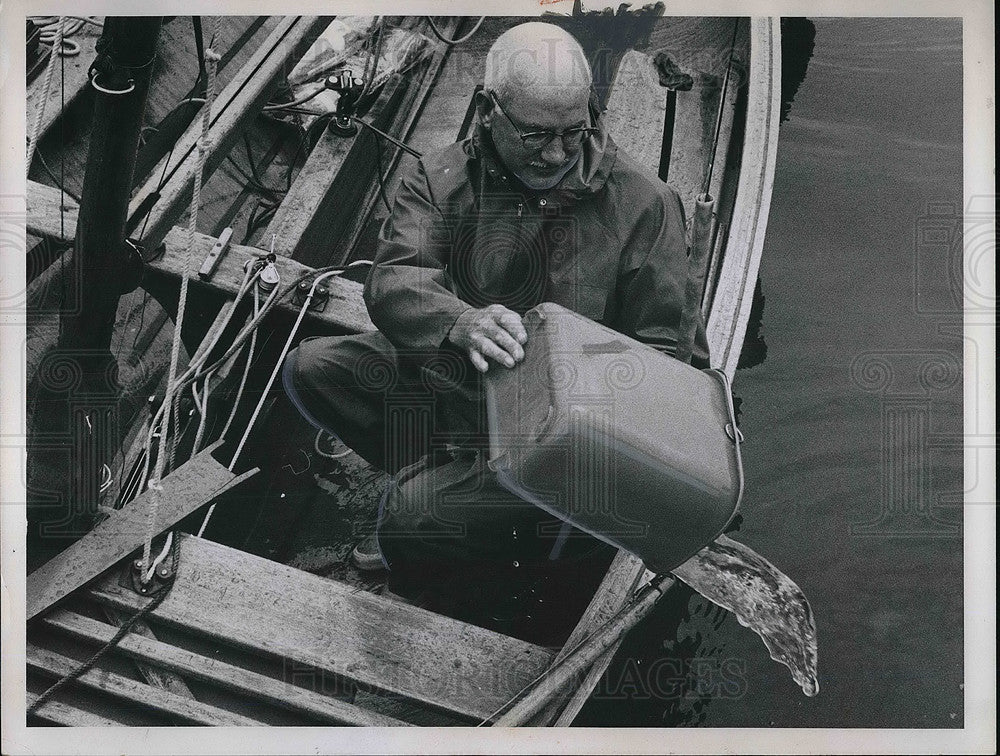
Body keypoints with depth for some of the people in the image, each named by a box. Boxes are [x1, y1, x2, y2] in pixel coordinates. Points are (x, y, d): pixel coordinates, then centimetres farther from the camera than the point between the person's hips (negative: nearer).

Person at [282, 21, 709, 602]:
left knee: (414, 517, -24)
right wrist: (461, 322, -42)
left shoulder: (642, 200, -7)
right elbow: (394, 282, -19)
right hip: (454, 379, 5)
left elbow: (666, 340, -3)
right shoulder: (440, 180, -2)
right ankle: (451, 482, -6)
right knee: (312, 368, -10)